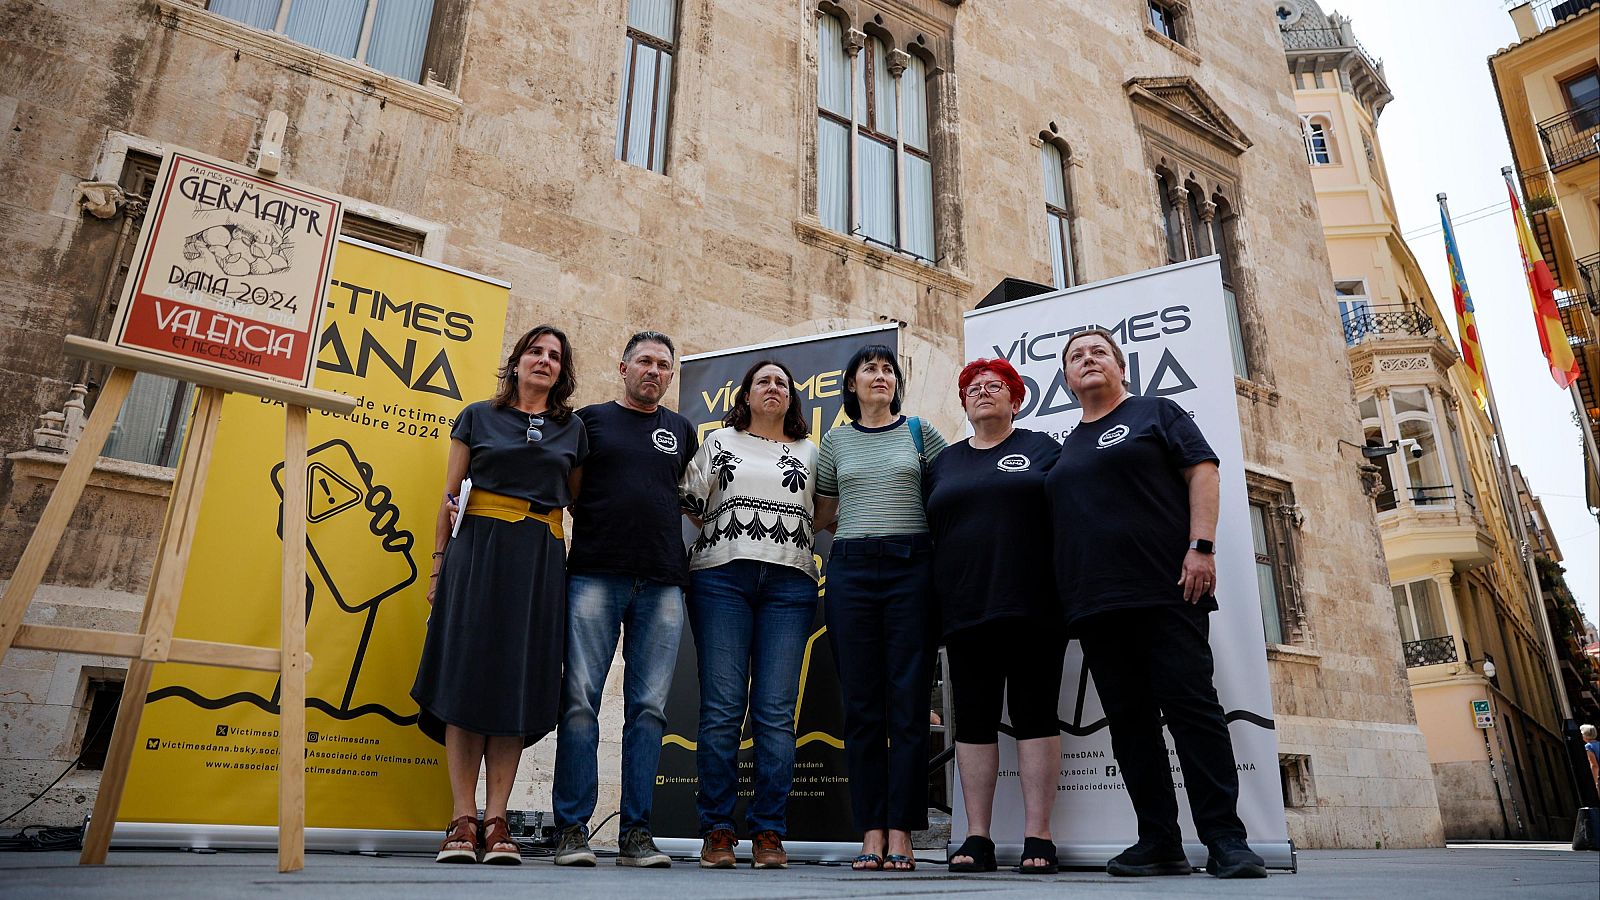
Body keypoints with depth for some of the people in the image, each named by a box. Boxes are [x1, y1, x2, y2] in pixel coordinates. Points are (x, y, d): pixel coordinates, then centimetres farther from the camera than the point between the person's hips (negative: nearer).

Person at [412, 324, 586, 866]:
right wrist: (439, 563, 2)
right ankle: (463, 821, 0)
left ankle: (497, 821, 4)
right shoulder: (478, 417, 11)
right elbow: (450, 495, 9)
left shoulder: (573, 430, 15)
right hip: (478, 549, -1)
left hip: (541, 560, 1)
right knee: (466, 675, -5)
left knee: (518, 683, -1)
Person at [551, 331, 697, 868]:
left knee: (648, 708, 2)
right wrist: (593, 526, 2)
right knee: (580, 701, -4)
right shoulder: (590, 420, 11)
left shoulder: (681, 431, 19)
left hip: (662, 584, 2)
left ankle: (636, 833, 9)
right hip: (594, 576, -2)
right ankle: (572, 829, 4)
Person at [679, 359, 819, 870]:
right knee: (722, 708, -5)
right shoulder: (719, 442, 17)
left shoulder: (809, 453, 20)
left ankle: (769, 833, 3)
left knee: (775, 710, -3)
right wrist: (729, 528, 2)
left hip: (789, 583, 1)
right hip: (721, 578, -1)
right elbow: (691, 503, 12)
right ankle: (717, 832, 2)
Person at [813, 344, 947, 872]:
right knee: (861, 704, 1)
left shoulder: (919, 433, 11)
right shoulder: (835, 442, 15)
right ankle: (871, 833, 7)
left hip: (911, 569, -1)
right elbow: (821, 515, 20)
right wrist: (865, 532, 10)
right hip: (851, 570, 1)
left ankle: (901, 834, 3)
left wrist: (903, 529, 1)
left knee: (908, 702, -3)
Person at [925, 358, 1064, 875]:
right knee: (973, 720, 3)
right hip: (965, 613, 3)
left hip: (1032, 608, -3)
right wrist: (933, 608, 8)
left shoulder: (1041, 449, 9)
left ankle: (1038, 839, 4)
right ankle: (977, 839, 8)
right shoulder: (944, 462, 17)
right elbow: (931, 533, 16)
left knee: (1035, 716, -1)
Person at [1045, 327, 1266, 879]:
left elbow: (1202, 472, -1)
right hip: (1094, 603, 5)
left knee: (1191, 705, -8)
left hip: (1166, 588, -5)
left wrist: (1201, 547, -14)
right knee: (1128, 719, 3)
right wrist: (1063, 595, 13)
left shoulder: (1157, 413, 9)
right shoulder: (1066, 450, 22)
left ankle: (1225, 839, -1)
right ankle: (1159, 842, 9)